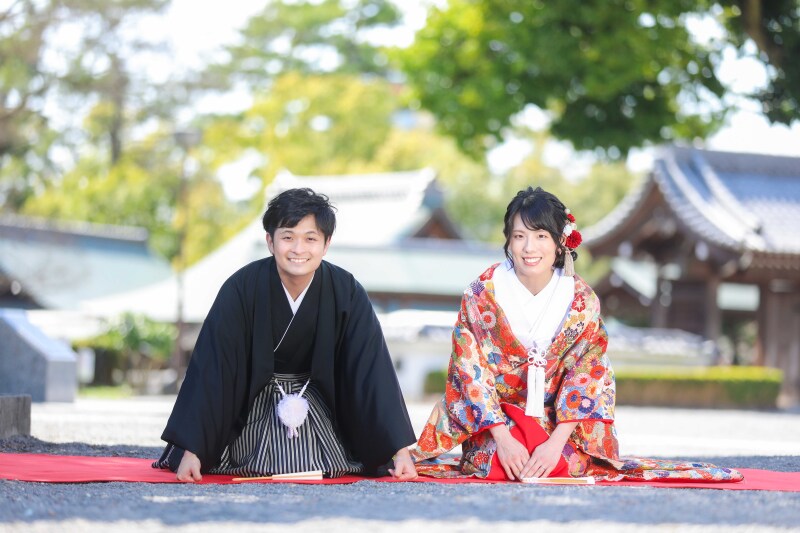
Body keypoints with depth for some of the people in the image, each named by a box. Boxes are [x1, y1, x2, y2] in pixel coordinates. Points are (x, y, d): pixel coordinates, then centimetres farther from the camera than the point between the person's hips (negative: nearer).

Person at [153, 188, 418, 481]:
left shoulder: (347, 293, -20)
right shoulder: (241, 289, -25)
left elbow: (374, 371, -20)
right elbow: (210, 369, -25)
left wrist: (400, 451, -25)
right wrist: (190, 451, -29)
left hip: (319, 404, 1)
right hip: (253, 405, -1)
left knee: (327, 468, -13)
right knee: (265, 468, -16)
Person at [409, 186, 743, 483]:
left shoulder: (583, 302, -6)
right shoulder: (481, 295, -9)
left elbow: (586, 380, -8)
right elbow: (471, 373, -11)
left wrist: (556, 442, -21)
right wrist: (503, 439, -22)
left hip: (561, 425, 2)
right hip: (492, 423, -1)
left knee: (564, 464, -25)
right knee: (496, 464, -28)